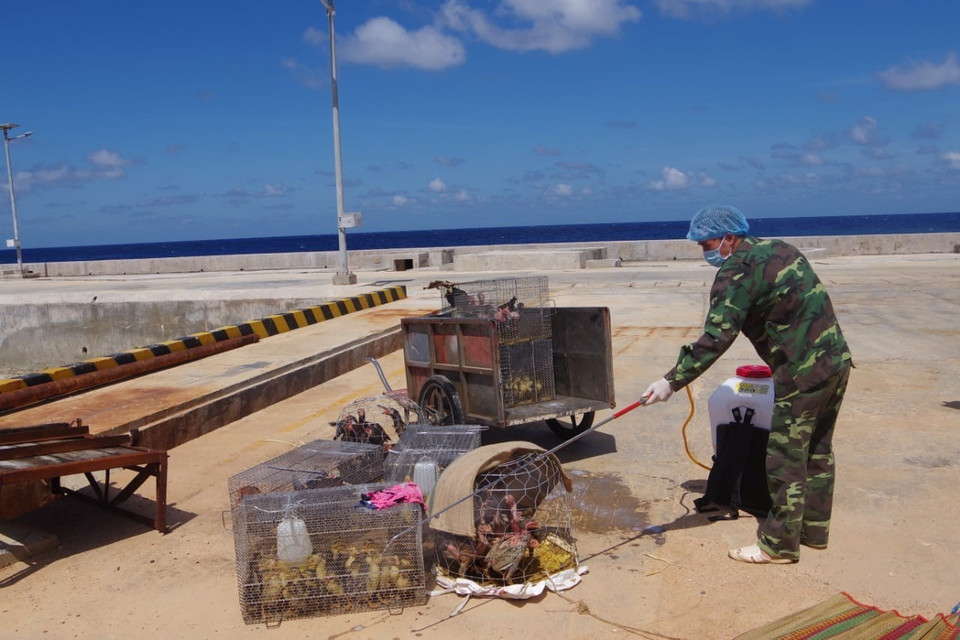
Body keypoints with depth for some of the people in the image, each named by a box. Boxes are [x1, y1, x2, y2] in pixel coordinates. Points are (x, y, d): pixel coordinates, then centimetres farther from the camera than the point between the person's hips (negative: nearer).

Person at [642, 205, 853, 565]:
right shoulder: (780, 249, 14)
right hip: (837, 360, 10)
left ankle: (779, 544, 9)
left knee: (786, 459, 0)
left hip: (803, 373, -10)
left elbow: (715, 339, -22)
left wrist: (672, 382, -23)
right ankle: (814, 529, 31)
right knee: (818, 451, 18)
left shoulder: (737, 272, -14)